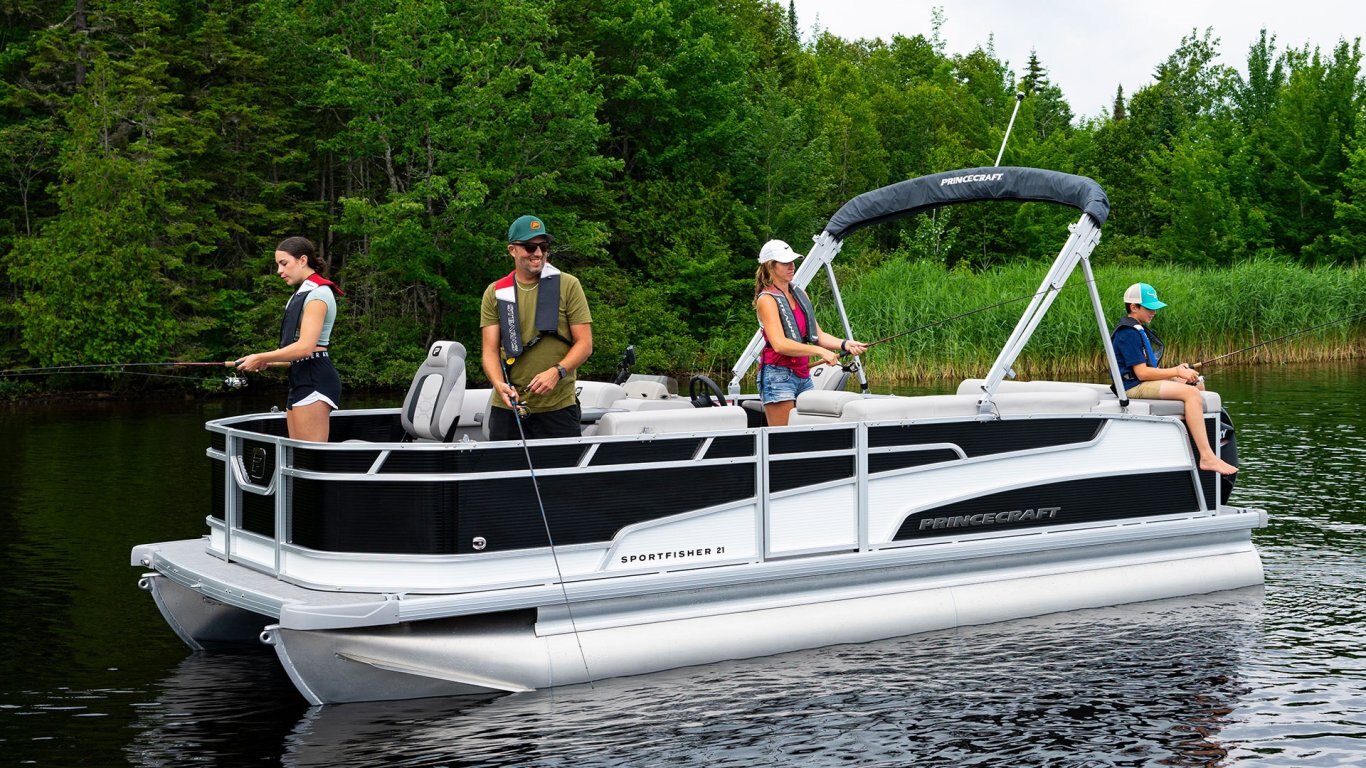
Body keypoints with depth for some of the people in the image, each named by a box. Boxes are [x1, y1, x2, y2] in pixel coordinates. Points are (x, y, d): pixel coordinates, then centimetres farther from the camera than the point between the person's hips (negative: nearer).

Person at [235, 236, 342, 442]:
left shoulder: (317, 293, -10)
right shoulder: (303, 293, 21)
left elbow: (305, 347, -19)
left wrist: (261, 358, -11)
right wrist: (268, 361, 6)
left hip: (314, 380, -10)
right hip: (302, 379, 10)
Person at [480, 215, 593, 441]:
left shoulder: (568, 286, 2)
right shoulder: (495, 293, 7)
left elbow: (585, 344, -1)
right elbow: (490, 350, 3)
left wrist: (557, 371, -18)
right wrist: (500, 384, -17)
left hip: (558, 407, -2)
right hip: (507, 407, 2)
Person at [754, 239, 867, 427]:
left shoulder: (800, 294, 15)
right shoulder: (767, 299, -8)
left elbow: (818, 335, 14)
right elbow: (779, 344, -20)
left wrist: (844, 344, -4)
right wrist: (820, 351, -22)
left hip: (803, 375, 7)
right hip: (778, 374, -7)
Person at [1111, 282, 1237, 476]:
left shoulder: (1139, 329, 18)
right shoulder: (1128, 333, -16)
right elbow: (1142, 373, -21)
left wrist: (1176, 370, 4)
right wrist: (1177, 372, -14)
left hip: (1146, 382, 11)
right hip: (1135, 387, -11)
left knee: (1198, 384, 15)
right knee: (1191, 393, -25)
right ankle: (1207, 458, -30)